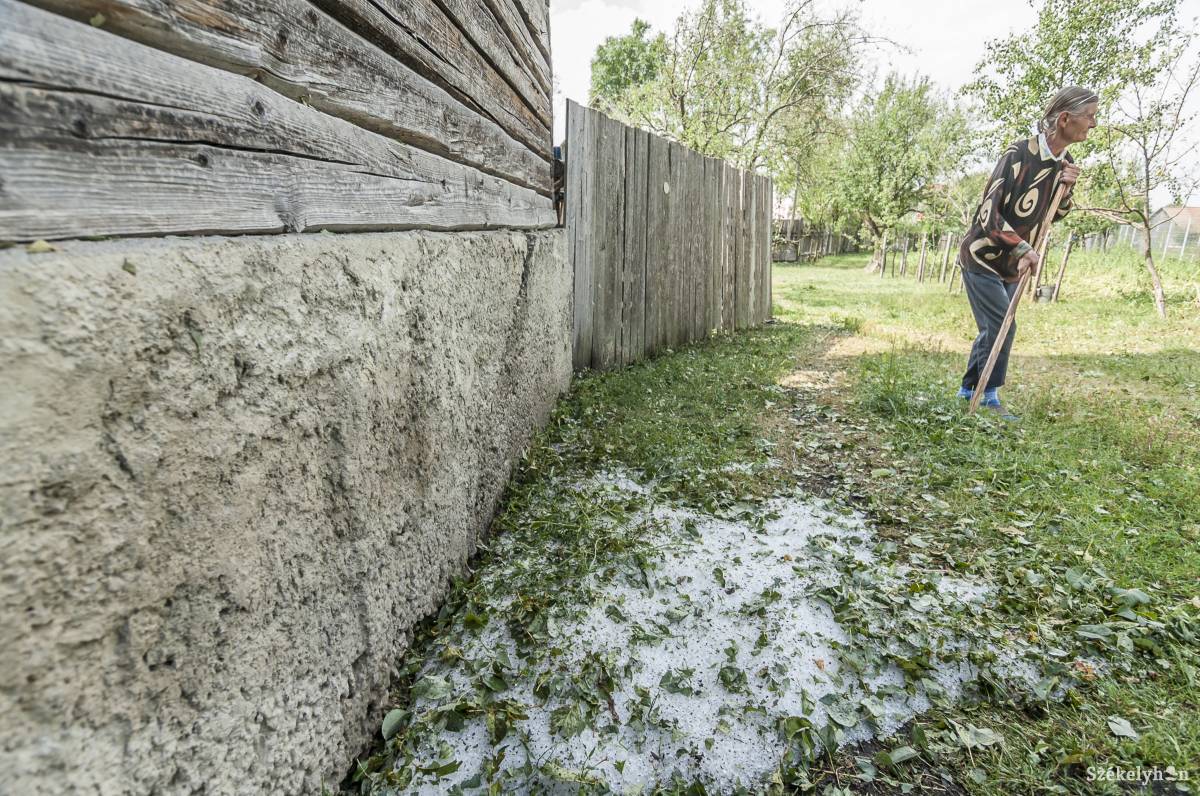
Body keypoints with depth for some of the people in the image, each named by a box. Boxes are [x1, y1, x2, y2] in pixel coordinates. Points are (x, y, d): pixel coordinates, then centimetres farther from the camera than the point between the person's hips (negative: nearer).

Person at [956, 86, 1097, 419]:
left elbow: (1055, 215, 15)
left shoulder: (1065, 163, 4)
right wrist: (1023, 248, -29)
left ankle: (967, 391, 21)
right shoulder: (1019, 154, -19)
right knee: (1002, 326, -11)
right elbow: (988, 212, -23)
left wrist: (1067, 187, -6)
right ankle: (990, 397, 2)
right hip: (982, 257, -8)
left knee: (992, 329, 10)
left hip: (1011, 265, 8)